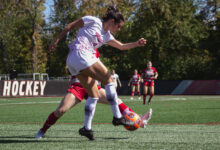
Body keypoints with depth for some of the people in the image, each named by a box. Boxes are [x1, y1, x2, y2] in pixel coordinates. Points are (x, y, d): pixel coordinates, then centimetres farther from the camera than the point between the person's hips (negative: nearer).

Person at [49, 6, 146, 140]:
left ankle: (87, 128, 6)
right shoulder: (93, 21, -1)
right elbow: (70, 26, 2)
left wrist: (136, 44, 6)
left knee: (94, 94, 7)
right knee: (109, 79, -8)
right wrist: (57, 40, 3)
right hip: (81, 55, -10)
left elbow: (121, 46, 23)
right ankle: (117, 117, -10)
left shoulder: (106, 35, 22)